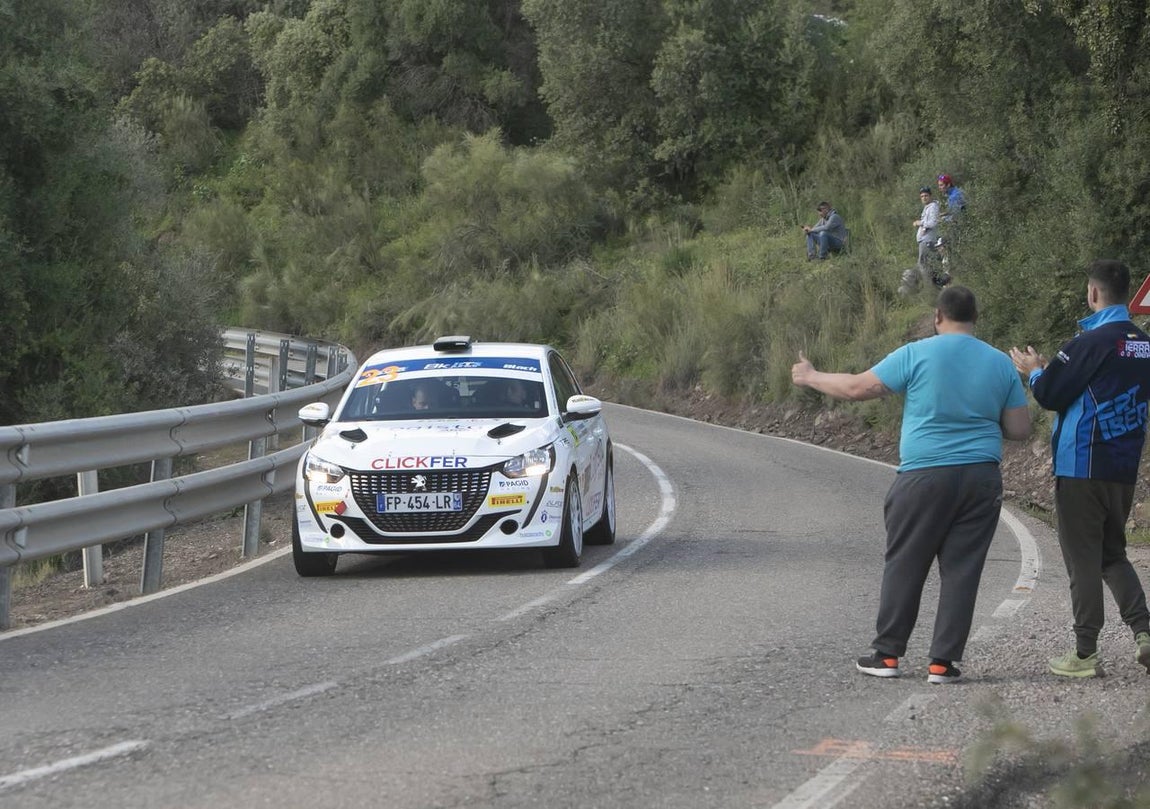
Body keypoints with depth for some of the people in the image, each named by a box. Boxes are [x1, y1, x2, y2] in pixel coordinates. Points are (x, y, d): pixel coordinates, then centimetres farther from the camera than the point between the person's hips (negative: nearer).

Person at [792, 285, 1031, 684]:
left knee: (904, 565, 8)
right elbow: (1019, 428, 7)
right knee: (961, 569, 5)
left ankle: (887, 654, 11)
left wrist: (812, 378, 12)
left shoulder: (918, 354, -5)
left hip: (925, 476, -3)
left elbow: (859, 387, -3)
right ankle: (943, 661, 4)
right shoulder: (1000, 364, 6)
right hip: (981, 479, 3)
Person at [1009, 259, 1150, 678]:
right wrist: (1048, 370, 18)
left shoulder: (1092, 342, -17)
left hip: (1081, 467, -7)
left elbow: (1050, 395, -14)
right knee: (1113, 553, 18)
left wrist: (1035, 371, 7)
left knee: (1083, 560, 0)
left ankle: (1085, 652, 3)